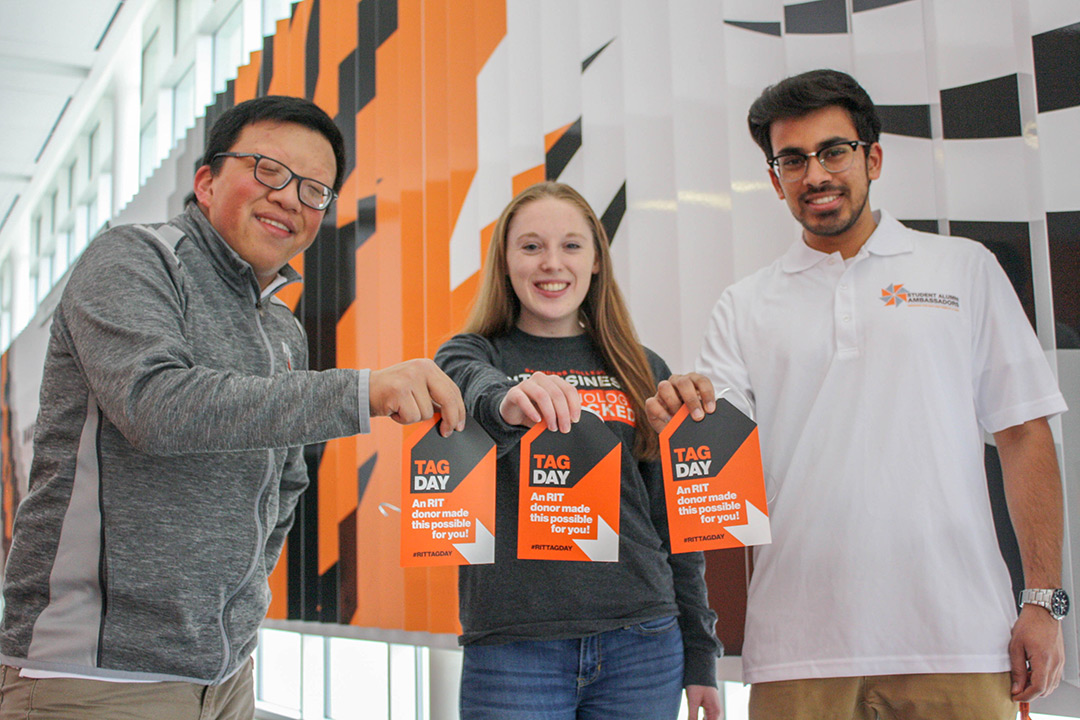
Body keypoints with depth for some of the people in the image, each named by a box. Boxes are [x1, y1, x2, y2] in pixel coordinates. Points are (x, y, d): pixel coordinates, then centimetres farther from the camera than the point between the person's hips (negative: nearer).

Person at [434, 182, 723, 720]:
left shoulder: (643, 372, 11)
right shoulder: (473, 354, 5)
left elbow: (674, 523, 11)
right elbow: (472, 387, -21)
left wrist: (699, 654, 9)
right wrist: (505, 403, -44)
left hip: (641, 648, 2)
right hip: (513, 650, -2)